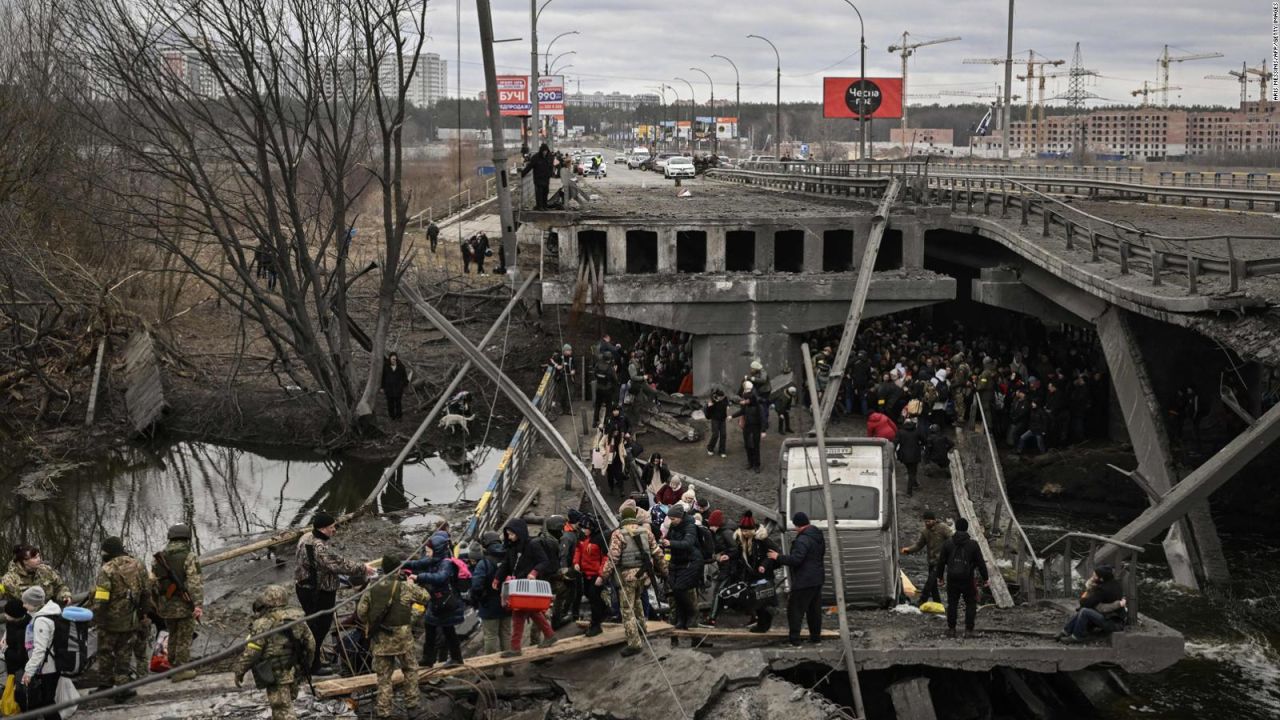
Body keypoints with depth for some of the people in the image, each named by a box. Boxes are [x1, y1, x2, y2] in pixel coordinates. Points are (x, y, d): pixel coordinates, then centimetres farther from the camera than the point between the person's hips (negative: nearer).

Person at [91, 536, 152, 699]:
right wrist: (144, 612, 20)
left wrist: (95, 617, -8)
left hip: (111, 620, -5)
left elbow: (100, 598, -19)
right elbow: (147, 592, 10)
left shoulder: (107, 570, -17)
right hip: (131, 620, 5)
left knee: (105, 653, 13)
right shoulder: (138, 566, 3)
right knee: (124, 654, 12)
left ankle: (105, 684, 20)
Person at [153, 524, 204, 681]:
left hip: (166, 606, 5)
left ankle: (174, 667, 28)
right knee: (184, 638, 5)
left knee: (173, 636, 20)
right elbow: (195, 582, -20)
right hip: (184, 606, -5)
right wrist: (199, 604, -25)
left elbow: (153, 582, 8)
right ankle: (181, 670, 8)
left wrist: (156, 605, 18)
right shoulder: (189, 556, -11)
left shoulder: (159, 557, 6)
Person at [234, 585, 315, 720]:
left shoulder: (263, 624, -16)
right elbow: (310, 643, 13)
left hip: (276, 676, -7)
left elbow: (251, 651, -18)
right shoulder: (297, 619, 6)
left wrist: (239, 671, -5)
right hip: (293, 672, 7)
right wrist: (304, 666, 26)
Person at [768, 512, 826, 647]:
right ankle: (816, 636, 24)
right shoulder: (818, 536, 10)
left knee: (795, 609, -3)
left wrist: (778, 557, -14)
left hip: (804, 581, -10)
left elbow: (795, 559, -26)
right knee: (814, 609, 17)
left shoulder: (803, 540, -21)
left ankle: (794, 639, -4)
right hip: (817, 578, 10)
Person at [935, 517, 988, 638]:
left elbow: (941, 562, 4)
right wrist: (985, 578, 5)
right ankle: (969, 630, 3)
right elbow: (980, 563, -4)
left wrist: (940, 576, 16)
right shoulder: (973, 544, -6)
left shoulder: (948, 543, 0)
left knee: (952, 604, 11)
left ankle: (951, 629, 12)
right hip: (968, 580, -2)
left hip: (952, 579, 2)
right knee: (971, 604, 8)